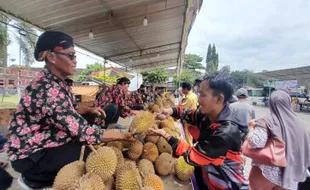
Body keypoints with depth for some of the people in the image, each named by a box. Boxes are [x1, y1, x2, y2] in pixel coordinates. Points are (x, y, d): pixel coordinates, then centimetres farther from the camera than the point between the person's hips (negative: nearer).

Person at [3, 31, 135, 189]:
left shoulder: (57, 83, 1)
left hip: (48, 143, 10)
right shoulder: (49, 90, -30)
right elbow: (82, 132, -33)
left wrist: (89, 110, -5)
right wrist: (122, 135, -24)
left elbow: (68, 114, 12)